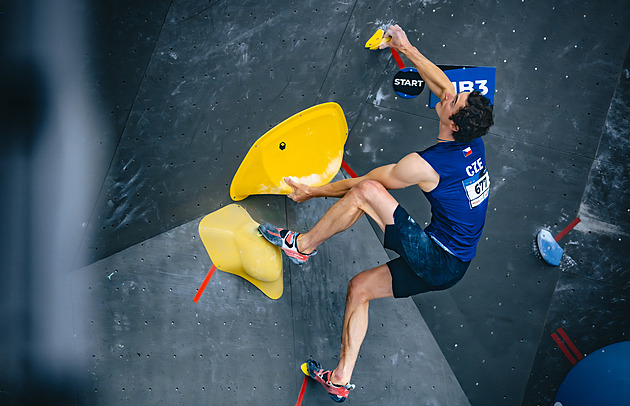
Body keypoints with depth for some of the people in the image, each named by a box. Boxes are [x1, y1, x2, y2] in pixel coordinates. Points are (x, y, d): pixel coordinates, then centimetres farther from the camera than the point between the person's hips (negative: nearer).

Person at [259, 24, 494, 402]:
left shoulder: (425, 165, -21)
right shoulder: (474, 144, -1)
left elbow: (364, 183, -8)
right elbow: (444, 84, 15)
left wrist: (313, 191, 6)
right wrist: (407, 48, 23)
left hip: (435, 261, -9)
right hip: (452, 266, 9)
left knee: (366, 191, -17)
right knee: (360, 287, 16)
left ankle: (302, 245, 2)